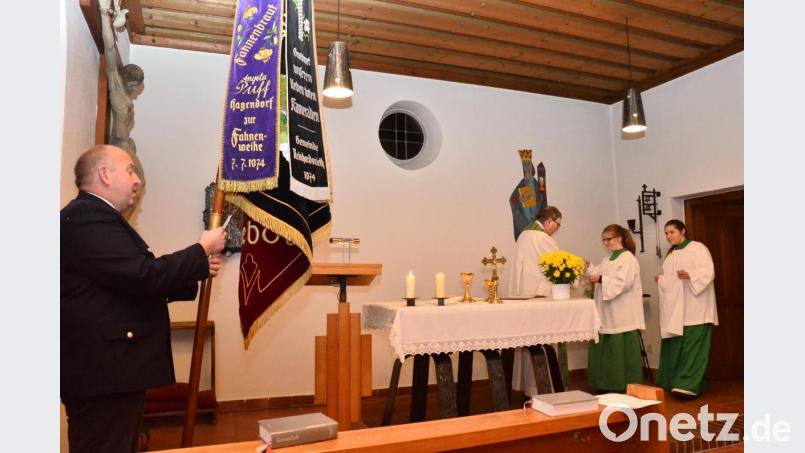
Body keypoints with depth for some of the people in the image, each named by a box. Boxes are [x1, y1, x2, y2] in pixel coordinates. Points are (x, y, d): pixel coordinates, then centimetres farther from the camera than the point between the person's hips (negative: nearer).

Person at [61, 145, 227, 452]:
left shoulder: (94, 217, 19)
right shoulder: (86, 217, -17)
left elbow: (132, 284, 19)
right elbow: (144, 276, -26)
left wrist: (195, 272, 7)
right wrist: (202, 250, -12)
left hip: (110, 368, 11)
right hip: (102, 371, -11)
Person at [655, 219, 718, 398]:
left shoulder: (698, 248, -4)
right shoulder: (670, 254, 19)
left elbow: (708, 272, -15)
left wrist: (689, 275, -31)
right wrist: (661, 280, 8)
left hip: (694, 309, -7)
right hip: (675, 310, 7)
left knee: (692, 346, -11)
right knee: (674, 346, 6)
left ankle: (688, 385, -14)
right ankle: (674, 382, 14)